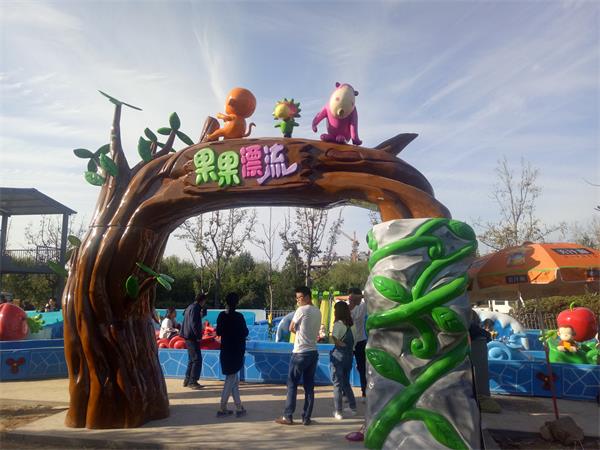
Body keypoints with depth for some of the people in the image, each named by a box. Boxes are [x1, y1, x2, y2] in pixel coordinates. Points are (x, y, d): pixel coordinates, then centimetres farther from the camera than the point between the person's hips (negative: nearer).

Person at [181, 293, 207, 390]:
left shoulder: (190, 307, 15)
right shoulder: (195, 308, -15)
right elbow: (194, 323, -21)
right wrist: (199, 336, -16)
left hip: (188, 337, 10)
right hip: (192, 337, -10)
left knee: (192, 359, 17)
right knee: (197, 360, -6)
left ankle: (187, 380, 23)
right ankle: (192, 382, -4)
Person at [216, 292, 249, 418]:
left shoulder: (221, 316, 0)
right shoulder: (239, 317, -15)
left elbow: (218, 332, 8)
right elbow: (245, 333, -8)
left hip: (225, 351, 6)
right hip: (236, 352, -5)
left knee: (234, 379, 14)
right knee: (231, 380, 1)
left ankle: (239, 407, 17)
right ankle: (222, 408, 1)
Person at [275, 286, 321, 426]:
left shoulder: (302, 310, -12)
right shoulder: (317, 311, 10)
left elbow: (291, 328, -3)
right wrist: (301, 331, 6)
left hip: (300, 353, -7)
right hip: (313, 351, 7)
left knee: (292, 384, 3)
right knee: (309, 386, 9)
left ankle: (288, 417, 8)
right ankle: (306, 417, 12)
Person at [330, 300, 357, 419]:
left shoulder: (338, 324, -12)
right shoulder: (350, 324, 7)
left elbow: (335, 339, -21)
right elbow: (352, 342, 6)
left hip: (338, 356, -6)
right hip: (349, 356, 6)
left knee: (337, 384, 2)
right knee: (346, 382, 20)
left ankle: (338, 411, 6)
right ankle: (353, 407, 23)